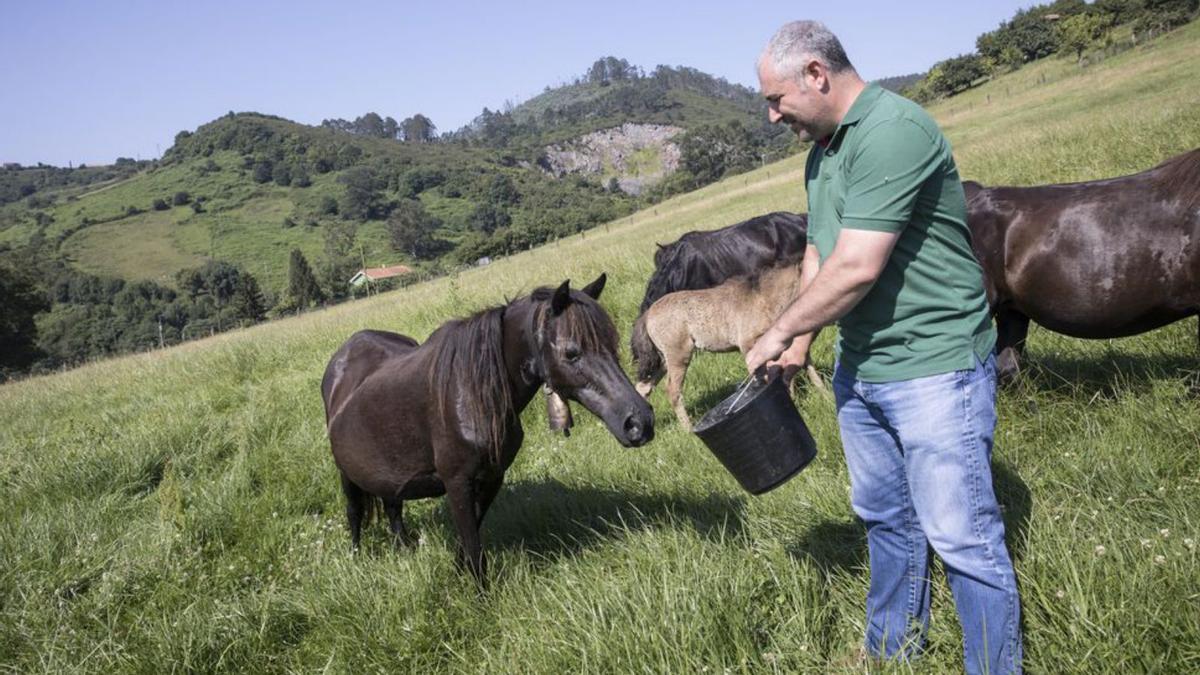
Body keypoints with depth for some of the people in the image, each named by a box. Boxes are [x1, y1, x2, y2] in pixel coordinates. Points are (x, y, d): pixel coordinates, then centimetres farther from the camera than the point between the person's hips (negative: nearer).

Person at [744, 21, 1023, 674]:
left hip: (933, 368, -9)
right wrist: (799, 343, 10)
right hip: (859, 369, 10)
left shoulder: (893, 130, -22)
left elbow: (856, 267, -27)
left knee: (962, 537, 0)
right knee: (886, 520, 21)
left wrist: (778, 332, -15)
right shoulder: (822, 150, 9)